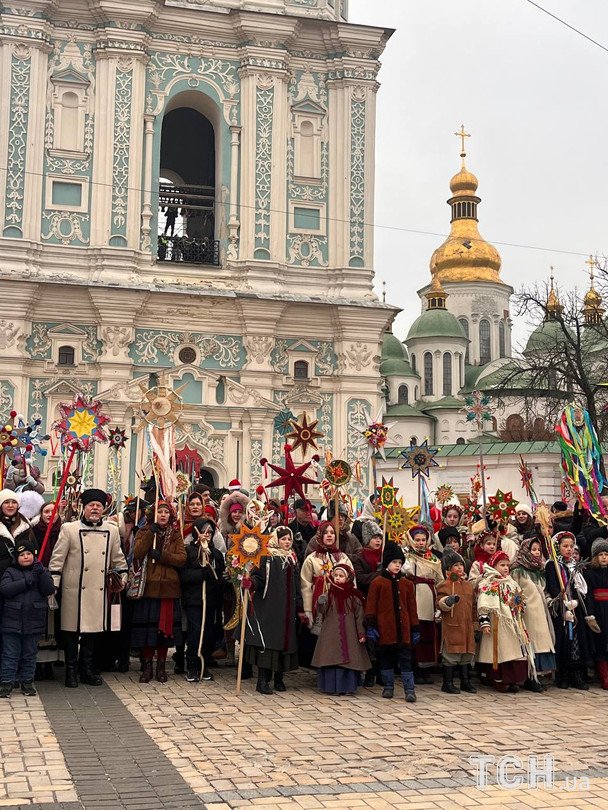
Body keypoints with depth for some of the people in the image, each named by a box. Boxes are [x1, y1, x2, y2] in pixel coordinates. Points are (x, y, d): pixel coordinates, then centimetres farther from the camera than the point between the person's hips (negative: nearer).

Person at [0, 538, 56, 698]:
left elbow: (49, 590, -6)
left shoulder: (41, 571, 6)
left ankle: (27, 681, 21)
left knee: (29, 654, 11)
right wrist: (26, 581, -20)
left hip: (33, 622, 2)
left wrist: (41, 573, -18)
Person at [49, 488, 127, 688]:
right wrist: (52, 584, -5)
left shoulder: (112, 530, 9)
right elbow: (57, 558, -2)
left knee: (93, 628, 9)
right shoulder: (69, 529, -2)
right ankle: (71, 670, 14)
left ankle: (87, 668, 20)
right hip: (75, 588, -3)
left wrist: (122, 577, 20)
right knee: (73, 628, 3)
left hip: (99, 589, 3)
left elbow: (117, 557, 20)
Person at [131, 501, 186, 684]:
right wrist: (151, 534, -15)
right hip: (148, 586, -1)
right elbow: (137, 554, -10)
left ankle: (161, 665, 14)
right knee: (146, 627, -2)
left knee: (165, 626, 3)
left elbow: (182, 558, -3)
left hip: (168, 588, 1)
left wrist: (161, 555, -14)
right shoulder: (144, 532, 7)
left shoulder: (175, 535, 9)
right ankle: (147, 665, 9)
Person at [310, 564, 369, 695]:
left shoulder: (354, 596, 2)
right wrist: (320, 603, -28)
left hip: (349, 634, 0)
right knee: (331, 659, -1)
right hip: (331, 634, 0)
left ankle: (348, 687, 11)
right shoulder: (329, 594, 3)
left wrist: (361, 633, 1)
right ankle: (331, 686, 8)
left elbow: (359, 615, 4)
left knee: (348, 659, 0)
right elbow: (322, 611, -6)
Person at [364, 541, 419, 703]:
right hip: (384, 630, -1)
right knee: (385, 660, 8)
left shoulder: (406, 583, 8)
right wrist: (370, 626, -8)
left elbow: (411, 607, 11)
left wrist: (415, 629, 9)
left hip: (402, 630, 1)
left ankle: (409, 690, 0)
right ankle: (388, 687, 21)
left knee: (405, 660, -1)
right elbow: (371, 606, -1)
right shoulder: (377, 583, 0)